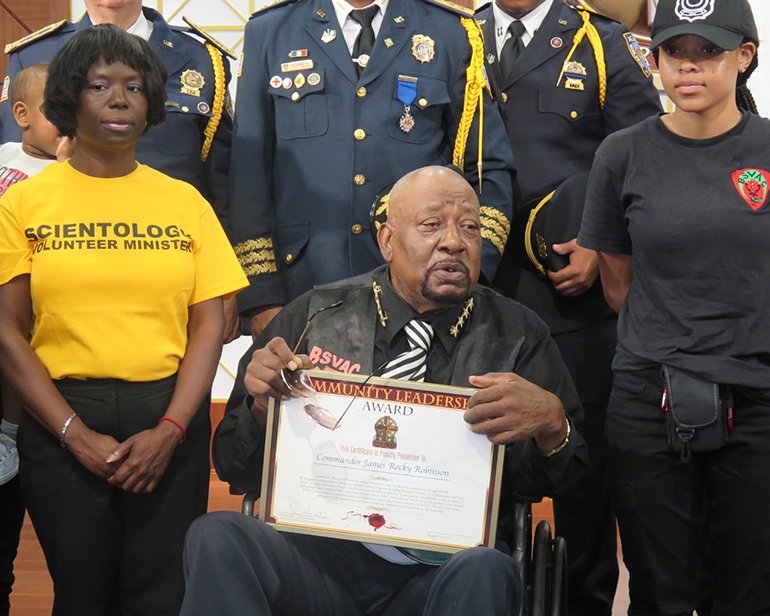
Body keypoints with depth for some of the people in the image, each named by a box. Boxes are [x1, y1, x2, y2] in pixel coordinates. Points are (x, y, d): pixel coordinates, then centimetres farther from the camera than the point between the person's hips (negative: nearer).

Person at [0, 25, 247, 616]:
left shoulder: (186, 202, 8)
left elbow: (209, 326, 4)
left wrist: (170, 430, -9)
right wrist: (76, 435, -10)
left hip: (170, 418, 1)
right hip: (61, 424, -1)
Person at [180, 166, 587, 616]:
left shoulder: (518, 335, 10)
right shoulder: (313, 316, 9)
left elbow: (544, 484, 6)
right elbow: (237, 471, 10)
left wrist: (550, 422, -15)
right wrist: (262, 404, -11)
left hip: (443, 569, -1)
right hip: (318, 557, 1)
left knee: (485, 573, -35)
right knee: (217, 536, -28)